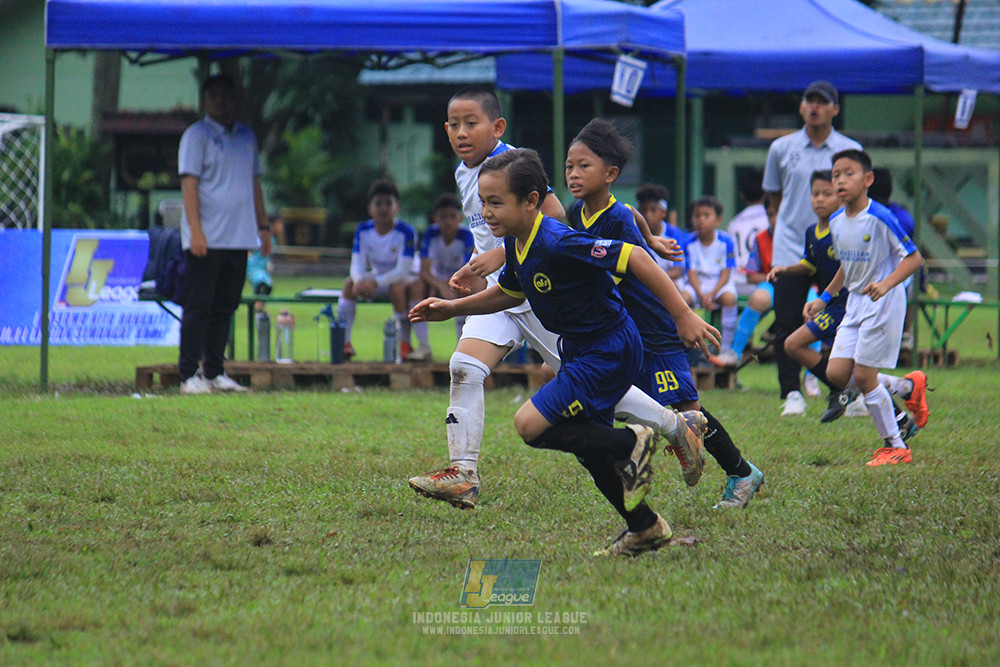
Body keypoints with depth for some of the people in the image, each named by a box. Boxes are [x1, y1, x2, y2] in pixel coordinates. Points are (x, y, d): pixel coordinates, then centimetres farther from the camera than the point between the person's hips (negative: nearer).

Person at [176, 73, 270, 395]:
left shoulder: (246, 136, 17)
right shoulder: (197, 135, -2)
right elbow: (189, 182, -9)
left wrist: (263, 226, 17)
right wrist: (196, 230, -17)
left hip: (239, 236, 6)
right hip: (207, 239, -6)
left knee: (225, 308, 8)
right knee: (198, 307, -5)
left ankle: (215, 373, 13)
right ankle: (189, 375, -3)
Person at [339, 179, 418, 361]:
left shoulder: (406, 233, -20)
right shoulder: (363, 231, -7)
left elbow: (402, 271, -26)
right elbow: (357, 264, -14)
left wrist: (375, 282, -41)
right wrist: (359, 281, -39)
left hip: (400, 279, -4)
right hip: (375, 280, 4)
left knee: (397, 287, -37)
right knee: (350, 282, -23)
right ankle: (344, 341, -24)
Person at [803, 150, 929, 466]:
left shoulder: (880, 218, -18)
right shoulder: (836, 223, 6)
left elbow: (914, 257, -15)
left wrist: (886, 284, -29)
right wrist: (824, 298, 18)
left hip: (884, 303, -8)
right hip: (855, 303, 8)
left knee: (864, 377, -8)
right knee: (836, 374, 0)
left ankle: (896, 447, 7)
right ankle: (908, 386, 20)